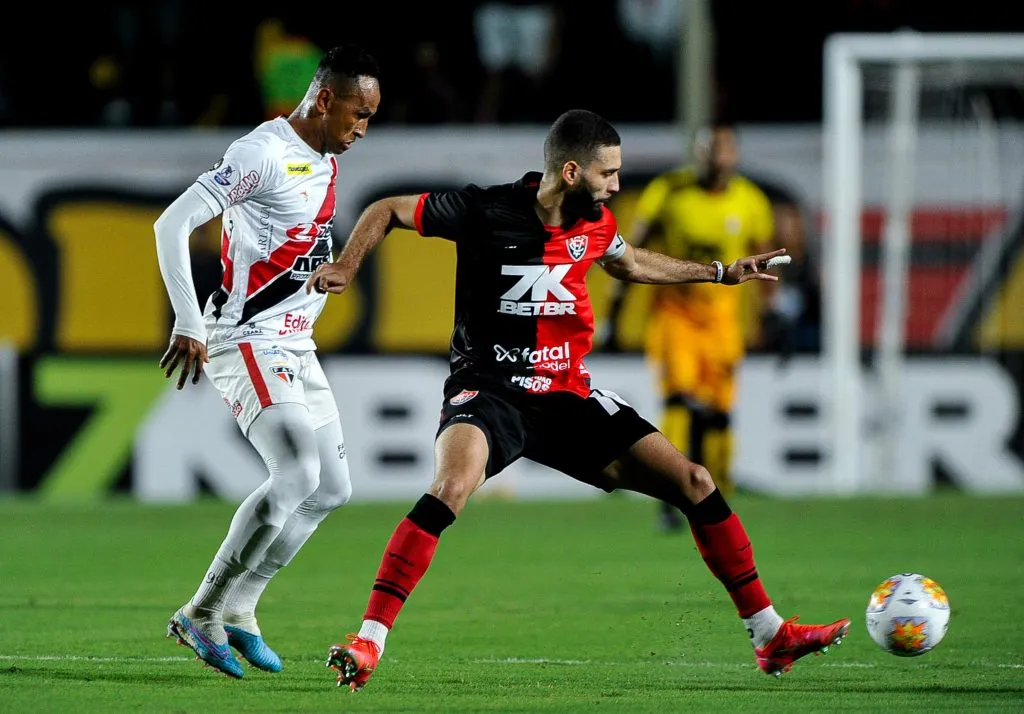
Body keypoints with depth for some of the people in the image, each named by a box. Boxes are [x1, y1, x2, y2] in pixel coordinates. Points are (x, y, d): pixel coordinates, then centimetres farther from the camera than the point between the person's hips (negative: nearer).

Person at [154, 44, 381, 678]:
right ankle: (201, 615, -12)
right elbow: (172, 224, -21)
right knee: (296, 473, -22)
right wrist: (188, 326, -22)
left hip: (294, 348, 10)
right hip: (246, 343, -10)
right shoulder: (264, 155, -17)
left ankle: (237, 613, 16)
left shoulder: (326, 163, 12)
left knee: (332, 488, 8)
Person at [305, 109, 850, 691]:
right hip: (490, 390, -6)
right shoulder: (485, 211, -13)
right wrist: (346, 266, -17)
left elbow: (629, 263, 29)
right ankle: (367, 644, -32)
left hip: (568, 397, 6)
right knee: (452, 486, -37)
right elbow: (388, 211, -1)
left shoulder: (596, 223, 4)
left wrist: (721, 272, 30)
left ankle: (771, 635, 10)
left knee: (694, 483, -1)